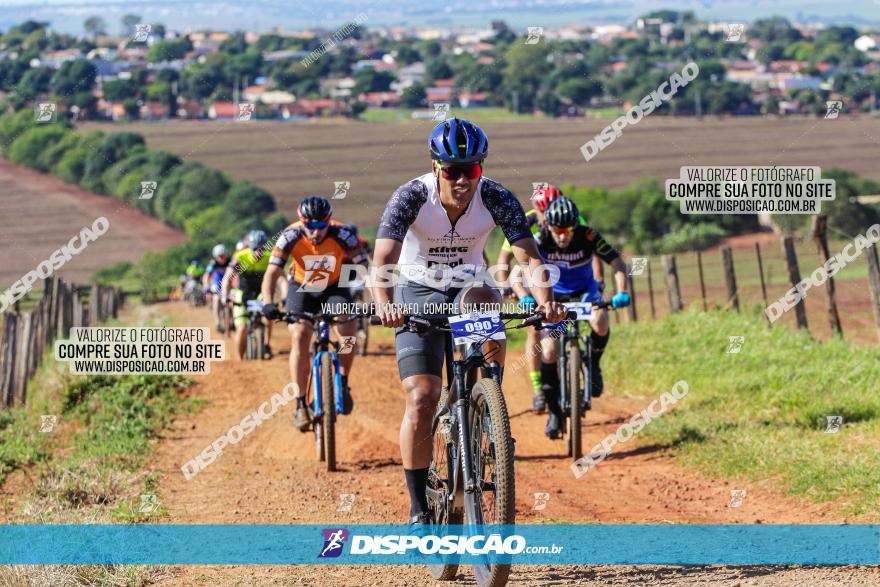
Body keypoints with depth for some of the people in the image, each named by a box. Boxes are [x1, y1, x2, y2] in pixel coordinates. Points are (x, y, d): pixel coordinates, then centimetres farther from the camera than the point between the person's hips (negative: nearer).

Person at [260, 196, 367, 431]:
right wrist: (268, 304, -48)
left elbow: (366, 269, -22)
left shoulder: (342, 236, -28)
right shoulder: (290, 236, -28)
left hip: (334, 288, 0)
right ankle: (301, 405, -13)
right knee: (299, 338, -20)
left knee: (348, 330, -24)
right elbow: (272, 273, -32)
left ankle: (343, 384, 1)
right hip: (302, 289, 0)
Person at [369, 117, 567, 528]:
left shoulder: (496, 199, -20)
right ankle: (419, 510, -3)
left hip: (468, 286, 1)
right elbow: (381, 262, -35)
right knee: (421, 400, -16)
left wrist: (545, 299, -48)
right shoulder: (411, 197, -24)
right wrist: (384, 305, -55)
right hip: (419, 295, -1)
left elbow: (530, 257, -27)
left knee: (482, 298, -36)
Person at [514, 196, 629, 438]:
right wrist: (525, 298, -44)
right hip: (553, 295, 0)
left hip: (584, 291, 0)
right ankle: (554, 411, 2)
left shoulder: (588, 237, -25)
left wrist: (622, 293, -37)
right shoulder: (540, 241, -24)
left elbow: (617, 262, -22)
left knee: (600, 322, -34)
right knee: (549, 351, -15)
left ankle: (594, 365, -2)